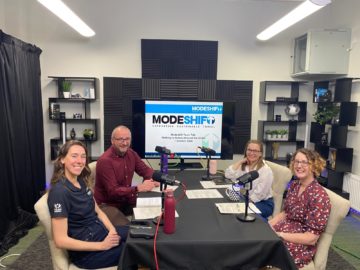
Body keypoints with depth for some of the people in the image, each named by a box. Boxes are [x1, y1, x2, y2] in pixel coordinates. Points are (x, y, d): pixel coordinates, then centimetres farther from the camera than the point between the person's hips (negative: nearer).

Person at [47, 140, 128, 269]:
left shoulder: (82, 181, 2)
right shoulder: (59, 191, -23)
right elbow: (60, 240, -23)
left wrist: (112, 230, -8)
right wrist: (102, 246, -21)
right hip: (85, 251, -7)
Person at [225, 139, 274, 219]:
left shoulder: (266, 170, -15)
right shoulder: (243, 166, 3)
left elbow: (259, 194, -18)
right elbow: (228, 175, -11)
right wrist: (240, 161, -11)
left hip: (264, 203, -5)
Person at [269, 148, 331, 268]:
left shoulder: (319, 195, -19)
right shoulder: (294, 185, 3)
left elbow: (311, 238, -18)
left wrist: (279, 235, -22)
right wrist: (268, 225, -4)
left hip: (301, 246, -6)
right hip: (285, 229, 6)